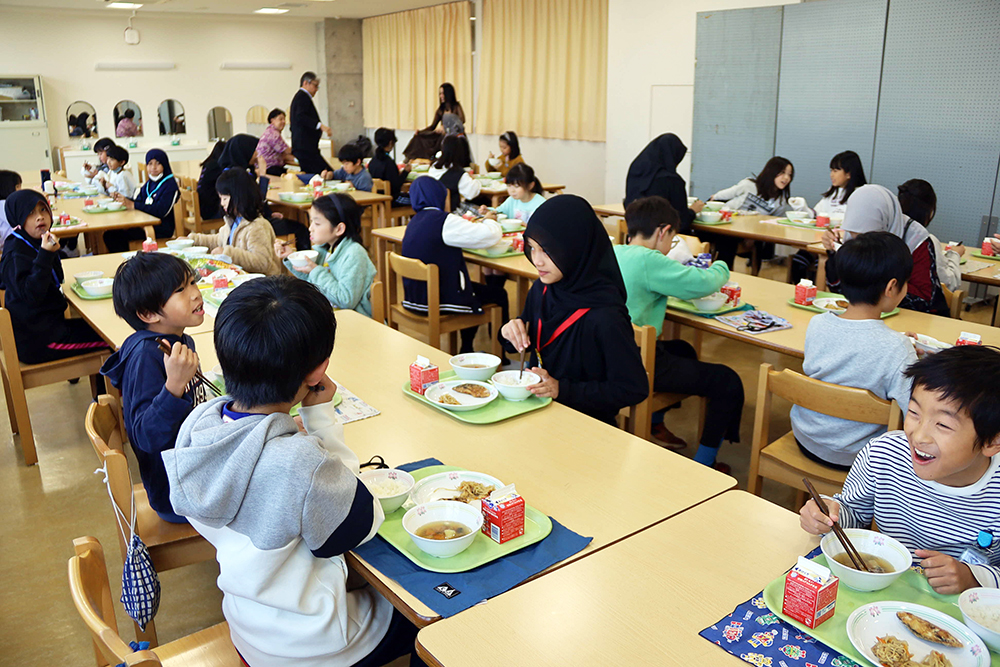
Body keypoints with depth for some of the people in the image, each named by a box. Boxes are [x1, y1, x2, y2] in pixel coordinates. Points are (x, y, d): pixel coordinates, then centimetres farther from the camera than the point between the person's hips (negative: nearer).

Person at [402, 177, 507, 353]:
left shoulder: (414, 221, 7)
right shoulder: (443, 221, -19)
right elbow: (493, 235, -16)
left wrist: (477, 224, 12)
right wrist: (489, 221, 7)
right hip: (439, 300, -9)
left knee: (478, 287, 32)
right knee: (499, 295, 12)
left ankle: (467, 351, 38)